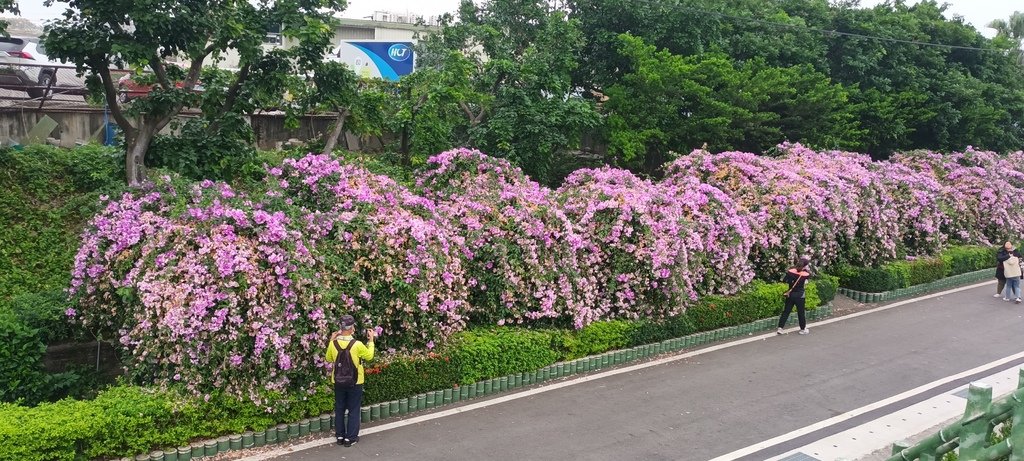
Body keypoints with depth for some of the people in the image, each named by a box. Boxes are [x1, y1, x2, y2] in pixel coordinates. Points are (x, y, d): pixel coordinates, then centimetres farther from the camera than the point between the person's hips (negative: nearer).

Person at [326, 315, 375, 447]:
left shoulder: (333, 344, -11)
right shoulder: (357, 344, -20)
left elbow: (329, 359, 9)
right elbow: (369, 356, -2)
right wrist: (371, 340, 7)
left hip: (338, 382, 3)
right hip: (354, 383, -3)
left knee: (339, 409, 16)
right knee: (353, 410, 9)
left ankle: (340, 436, 22)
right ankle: (350, 438, 12)